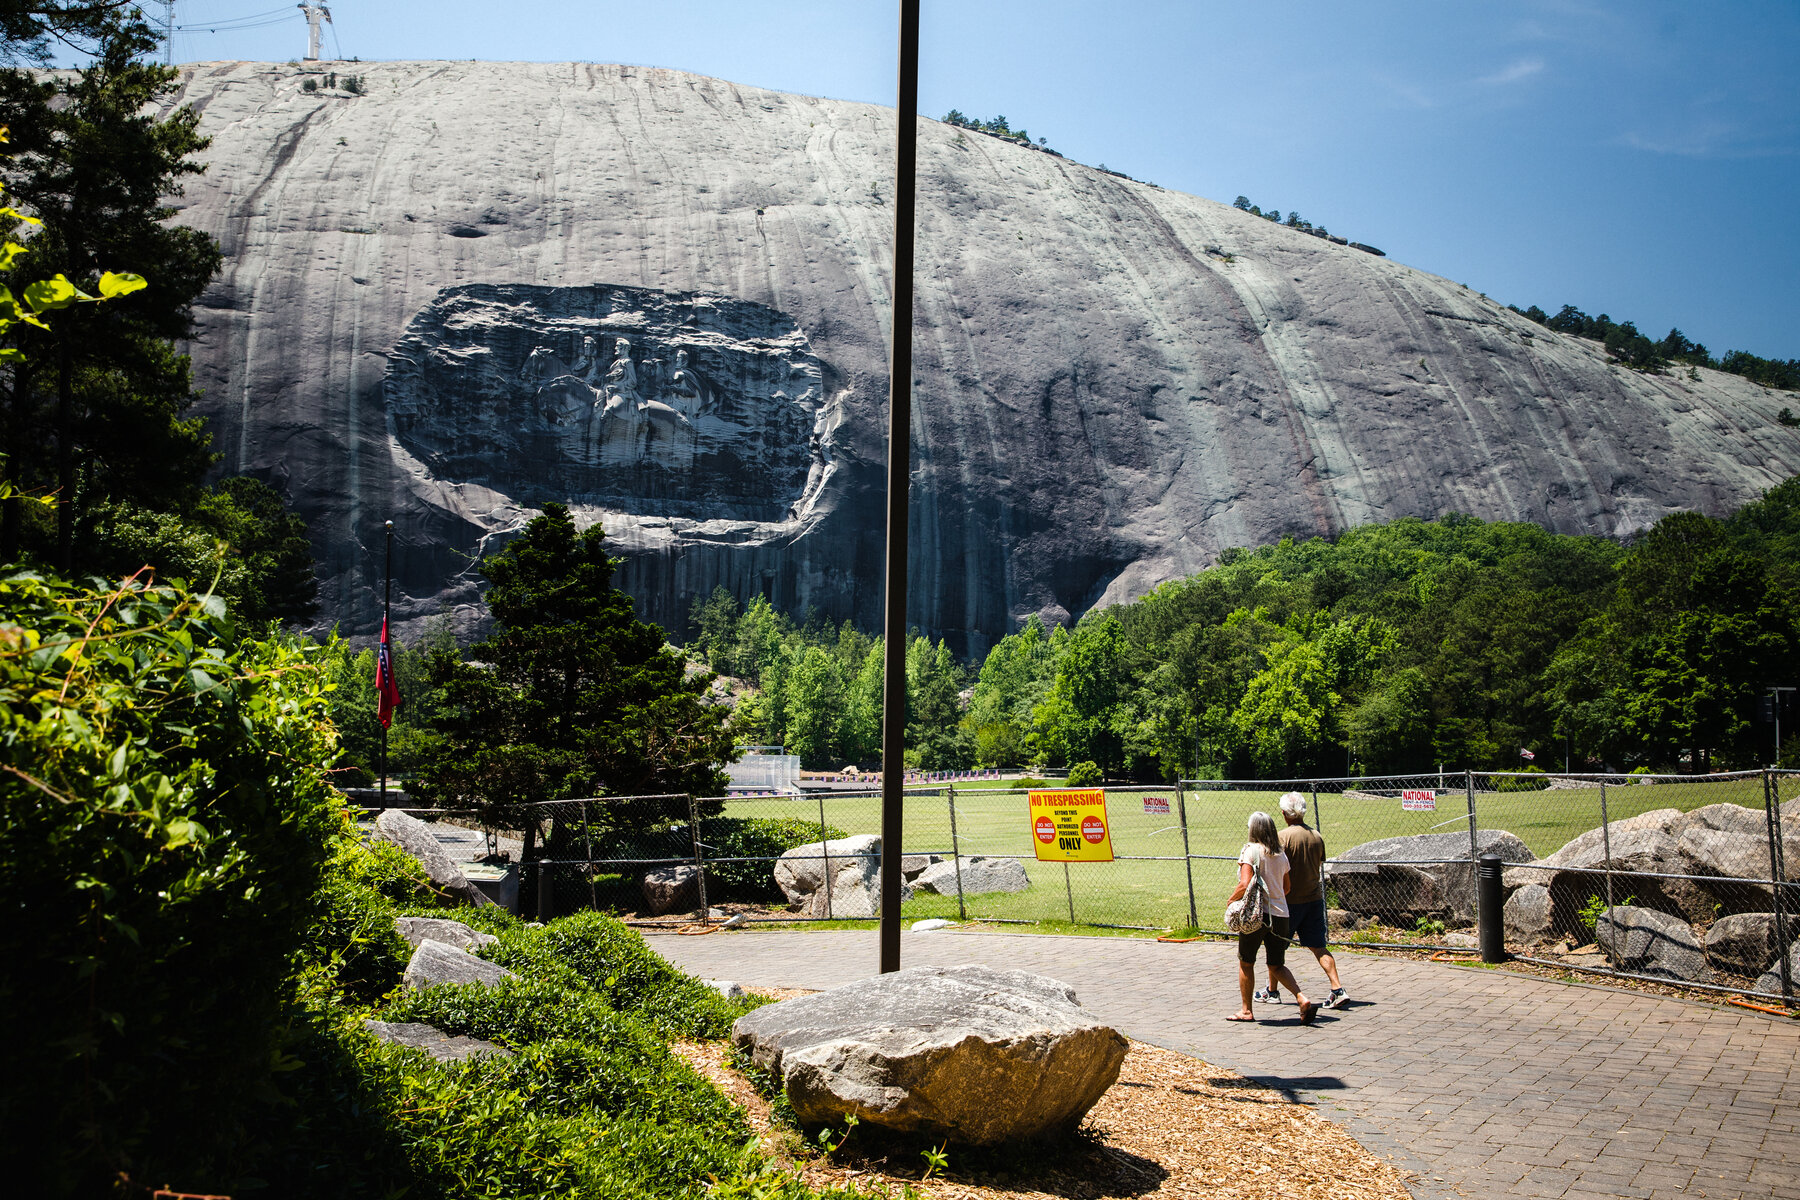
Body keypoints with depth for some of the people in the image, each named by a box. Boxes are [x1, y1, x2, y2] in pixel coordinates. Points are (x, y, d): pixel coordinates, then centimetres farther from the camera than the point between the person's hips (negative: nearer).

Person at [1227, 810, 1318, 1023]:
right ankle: (1303, 1000, -5)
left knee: (1246, 962, 11)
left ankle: (1246, 1010, 16)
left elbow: (1245, 885, -18)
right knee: (1277, 966, 15)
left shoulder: (1251, 851, -10)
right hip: (1280, 915, 6)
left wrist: (1231, 900, -2)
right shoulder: (1281, 854, 9)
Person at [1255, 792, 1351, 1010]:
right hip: (1314, 898, 5)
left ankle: (1272, 991, 20)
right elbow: (1319, 869, 15)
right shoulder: (1317, 836, 5)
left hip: (1290, 901, -5)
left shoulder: (1283, 836, -14)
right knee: (1318, 947, 7)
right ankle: (1338, 990, -4)